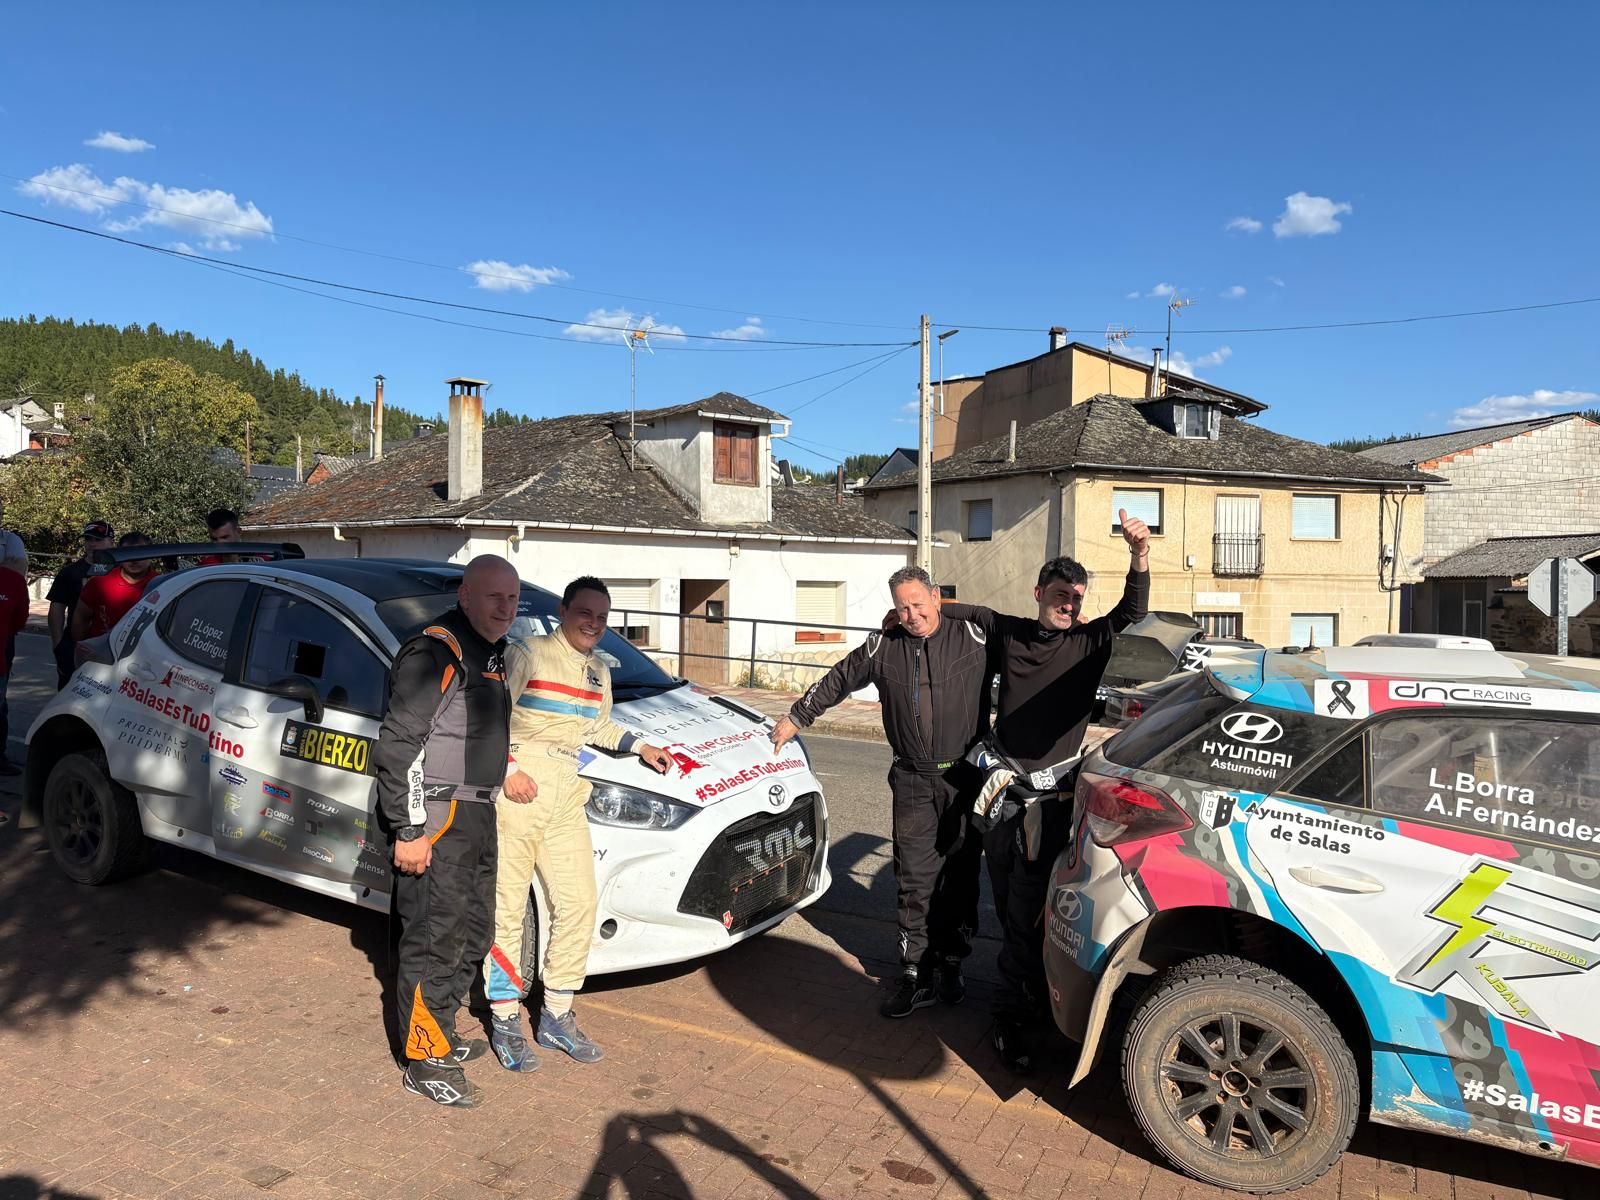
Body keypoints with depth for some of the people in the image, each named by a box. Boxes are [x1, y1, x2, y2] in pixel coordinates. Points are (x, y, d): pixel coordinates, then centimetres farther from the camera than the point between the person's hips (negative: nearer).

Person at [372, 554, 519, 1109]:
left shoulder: (492, 655, 13)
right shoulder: (435, 652, -17)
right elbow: (396, 745, -21)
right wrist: (408, 831, -21)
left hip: (475, 815, 10)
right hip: (435, 819, -10)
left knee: (473, 934, 19)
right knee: (434, 940, -2)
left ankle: (440, 1033, 35)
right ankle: (425, 1062, 12)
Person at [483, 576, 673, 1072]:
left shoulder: (599, 672, 14)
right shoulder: (526, 655, -8)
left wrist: (639, 746, 16)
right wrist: (507, 770, -18)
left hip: (567, 794, 7)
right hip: (518, 789, -7)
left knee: (578, 905, 6)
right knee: (508, 910, 1)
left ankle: (557, 1017, 20)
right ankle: (505, 1022, 14)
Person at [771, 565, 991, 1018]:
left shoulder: (973, 639, -5)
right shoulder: (883, 648, 5)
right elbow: (836, 681, 17)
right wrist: (796, 718, 23)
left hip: (965, 777, -1)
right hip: (912, 781, 2)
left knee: (960, 878, 7)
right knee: (915, 879, 0)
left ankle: (949, 967, 21)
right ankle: (917, 975, 8)